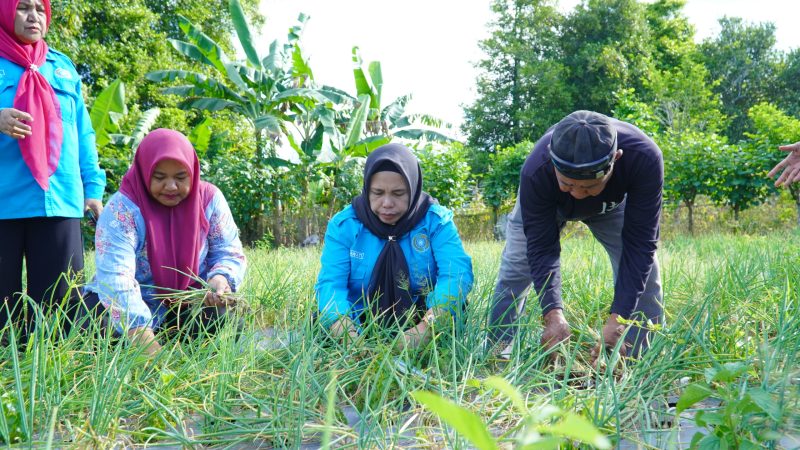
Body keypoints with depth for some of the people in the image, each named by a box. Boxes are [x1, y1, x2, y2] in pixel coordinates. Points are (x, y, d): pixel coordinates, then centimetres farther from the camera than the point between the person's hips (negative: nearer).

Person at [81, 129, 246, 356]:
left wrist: (220, 278, -30)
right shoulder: (121, 209, -20)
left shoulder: (210, 199, -8)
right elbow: (116, 278, -31)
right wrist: (145, 342, -45)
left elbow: (229, 253, -3)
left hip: (190, 305, 2)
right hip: (135, 305, -2)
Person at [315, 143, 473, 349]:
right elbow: (331, 283, -16)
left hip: (420, 320, -1)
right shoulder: (344, 224, -6)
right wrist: (346, 333, -38)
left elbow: (457, 274, -22)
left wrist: (426, 327, -41)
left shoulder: (436, 220, -8)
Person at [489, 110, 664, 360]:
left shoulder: (644, 157, -44)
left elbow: (639, 244, -39)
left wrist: (618, 318, -47)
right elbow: (542, 248, -36)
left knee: (643, 268, -13)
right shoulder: (536, 172, -43)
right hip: (546, 203, 0)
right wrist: (553, 314, -50)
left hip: (611, 203, 1)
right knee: (515, 270, -8)